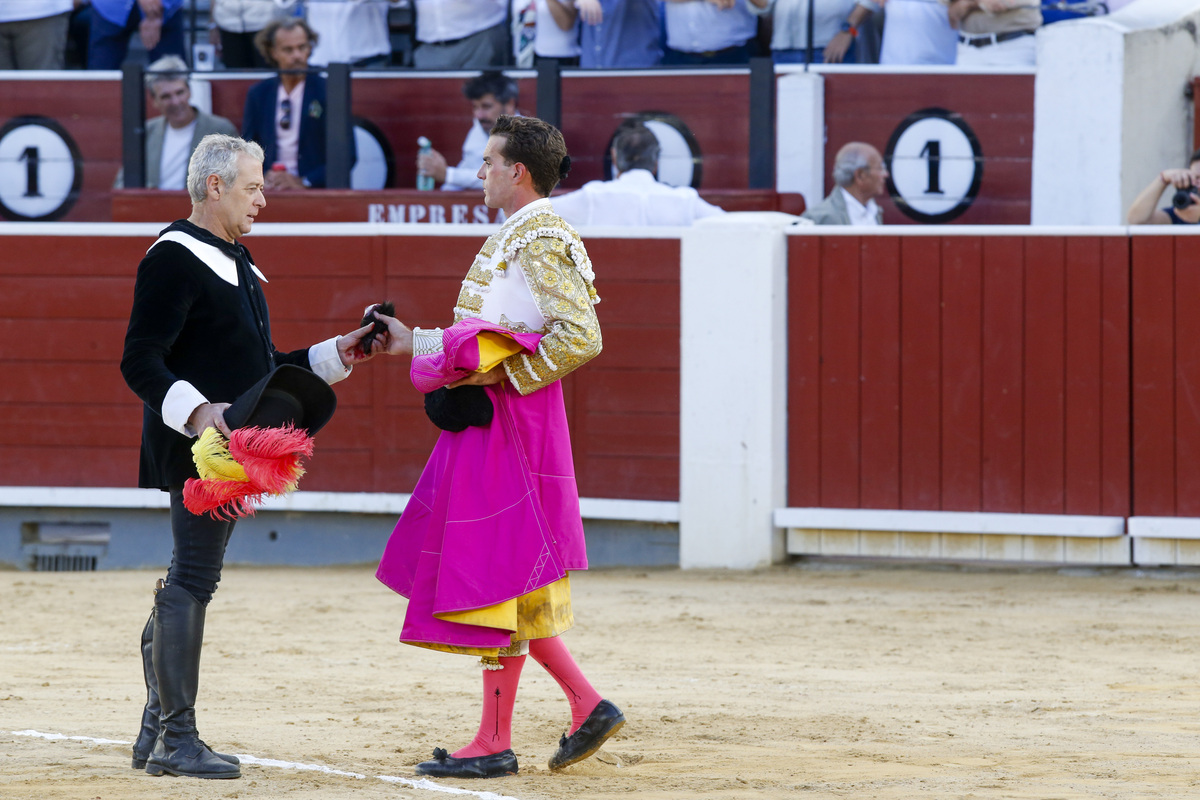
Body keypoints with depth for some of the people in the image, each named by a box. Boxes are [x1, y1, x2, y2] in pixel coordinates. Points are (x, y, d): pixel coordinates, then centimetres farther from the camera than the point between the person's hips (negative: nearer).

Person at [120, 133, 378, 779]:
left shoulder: (232, 261, 21)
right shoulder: (174, 258, -11)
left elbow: (256, 369, 27)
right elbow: (140, 362, -19)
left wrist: (337, 355, 21)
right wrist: (194, 411, -33)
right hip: (193, 445, -10)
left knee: (187, 580, 13)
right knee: (192, 580, -11)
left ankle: (157, 736, 18)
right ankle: (177, 740, -9)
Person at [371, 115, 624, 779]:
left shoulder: (542, 240, -14)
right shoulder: (511, 237, 17)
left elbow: (580, 338, -23)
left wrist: (503, 375, -19)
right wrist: (414, 343, 22)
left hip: (512, 423, -10)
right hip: (487, 426, 10)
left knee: (495, 575, -6)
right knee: (506, 581, 13)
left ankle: (494, 744, -1)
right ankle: (587, 705, 16)